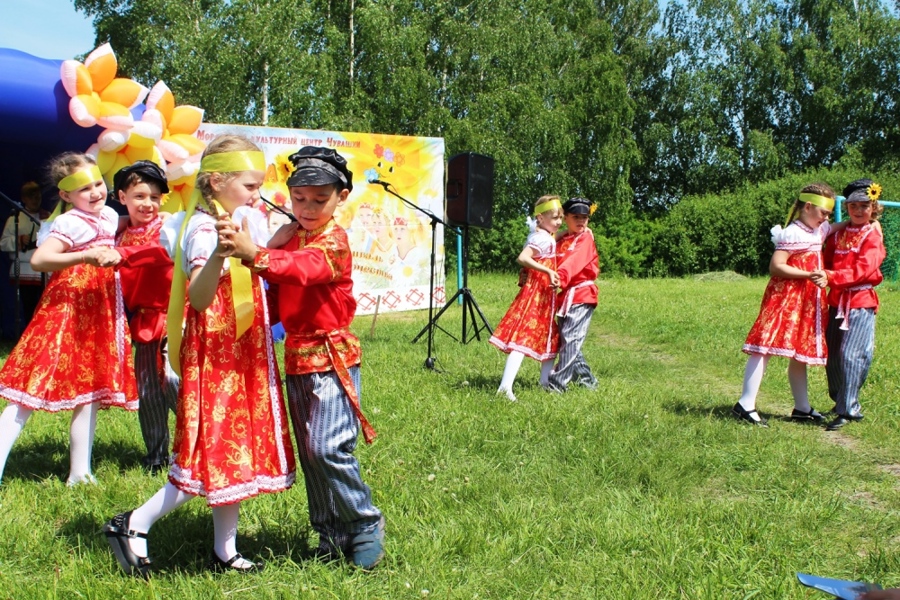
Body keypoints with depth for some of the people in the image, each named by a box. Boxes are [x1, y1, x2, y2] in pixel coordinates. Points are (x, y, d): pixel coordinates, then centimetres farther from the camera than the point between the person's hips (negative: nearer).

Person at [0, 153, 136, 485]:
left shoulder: (110, 216, 11)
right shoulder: (70, 223, -13)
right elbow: (38, 259, -29)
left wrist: (112, 255, 12)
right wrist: (85, 256, -37)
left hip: (99, 313, 8)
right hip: (67, 308, -8)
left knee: (91, 389, 9)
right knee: (35, 385, -10)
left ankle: (80, 472, 16)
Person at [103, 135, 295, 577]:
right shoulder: (204, 230, -17)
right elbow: (198, 299, -33)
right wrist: (221, 250, -45)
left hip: (239, 356, 9)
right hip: (214, 355, -9)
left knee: (237, 453, 12)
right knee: (217, 456, -6)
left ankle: (225, 552, 22)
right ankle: (133, 525, 8)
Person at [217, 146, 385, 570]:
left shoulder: (333, 242, -13)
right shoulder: (288, 239, 13)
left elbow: (303, 267, -36)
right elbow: (277, 300, 18)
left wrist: (255, 255, -52)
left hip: (332, 356, -8)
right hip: (297, 355, 8)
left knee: (328, 448, -15)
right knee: (308, 453, 11)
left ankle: (366, 525, 6)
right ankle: (331, 534, 23)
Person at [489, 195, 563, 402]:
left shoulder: (547, 237, 13)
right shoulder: (541, 238, -16)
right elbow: (522, 258, -29)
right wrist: (548, 271, -34)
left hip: (545, 295, 10)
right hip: (535, 293, -10)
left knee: (549, 338, 19)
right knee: (524, 338, -16)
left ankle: (546, 381, 30)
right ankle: (505, 386, -22)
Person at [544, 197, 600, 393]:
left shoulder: (586, 238, -4)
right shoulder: (560, 240, 15)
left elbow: (575, 261, -22)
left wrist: (560, 277, -39)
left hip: (581, 296, -7)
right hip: (565, 296, 7)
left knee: (570, 339, -12)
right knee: (565, 340, 10)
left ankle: (556, 384, -12)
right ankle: (587, 380, 23)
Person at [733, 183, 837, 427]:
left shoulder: (819, 231, 14)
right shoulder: (793, 234, -12)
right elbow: (775, 266, -20)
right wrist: (808, 276, -24)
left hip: (807, 301, 9)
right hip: (785, 296, -9)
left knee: (801, 354, 14)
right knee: (767, 347, -13)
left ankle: (802, 408, 24)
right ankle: (745, 405, -14)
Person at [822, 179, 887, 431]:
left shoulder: (873, 237, -4)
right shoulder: (838, 234, 14)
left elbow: (862, 270, -17)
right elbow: (826, 262, 17)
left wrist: (832, 276, -30)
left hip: (861, 301, -6)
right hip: (836, 300, 6)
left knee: (851, 354, -13)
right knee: (831, 354, 8)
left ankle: (847, 411, -8)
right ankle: (840, 401, 26)